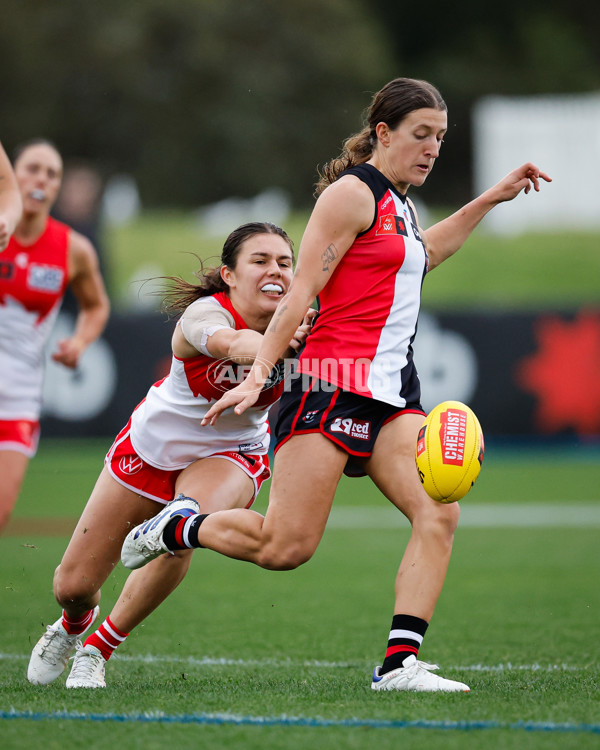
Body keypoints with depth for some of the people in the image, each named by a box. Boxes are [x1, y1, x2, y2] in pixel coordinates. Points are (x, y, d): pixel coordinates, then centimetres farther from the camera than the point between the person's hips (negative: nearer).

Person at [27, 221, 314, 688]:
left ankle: (100, 648, -7)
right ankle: (75, 625, 48)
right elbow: (230, 343, -54)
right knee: (73, 587, 4)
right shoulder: (204, 313, -31)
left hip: (229, 456, 1)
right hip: (153, 445, -1)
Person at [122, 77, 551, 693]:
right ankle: (173, 528, 14)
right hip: (334, 383, -8)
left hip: (393, 395, 9)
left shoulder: (396, 202, 21)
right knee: (286, 546, -13)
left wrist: (490, 198, 42)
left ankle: (399, 663, -16)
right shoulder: (352, 192, -5)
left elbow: (419, 255, 45)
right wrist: (257, 375, -17)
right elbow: (301, 290, -11)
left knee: (439, 514, -14)